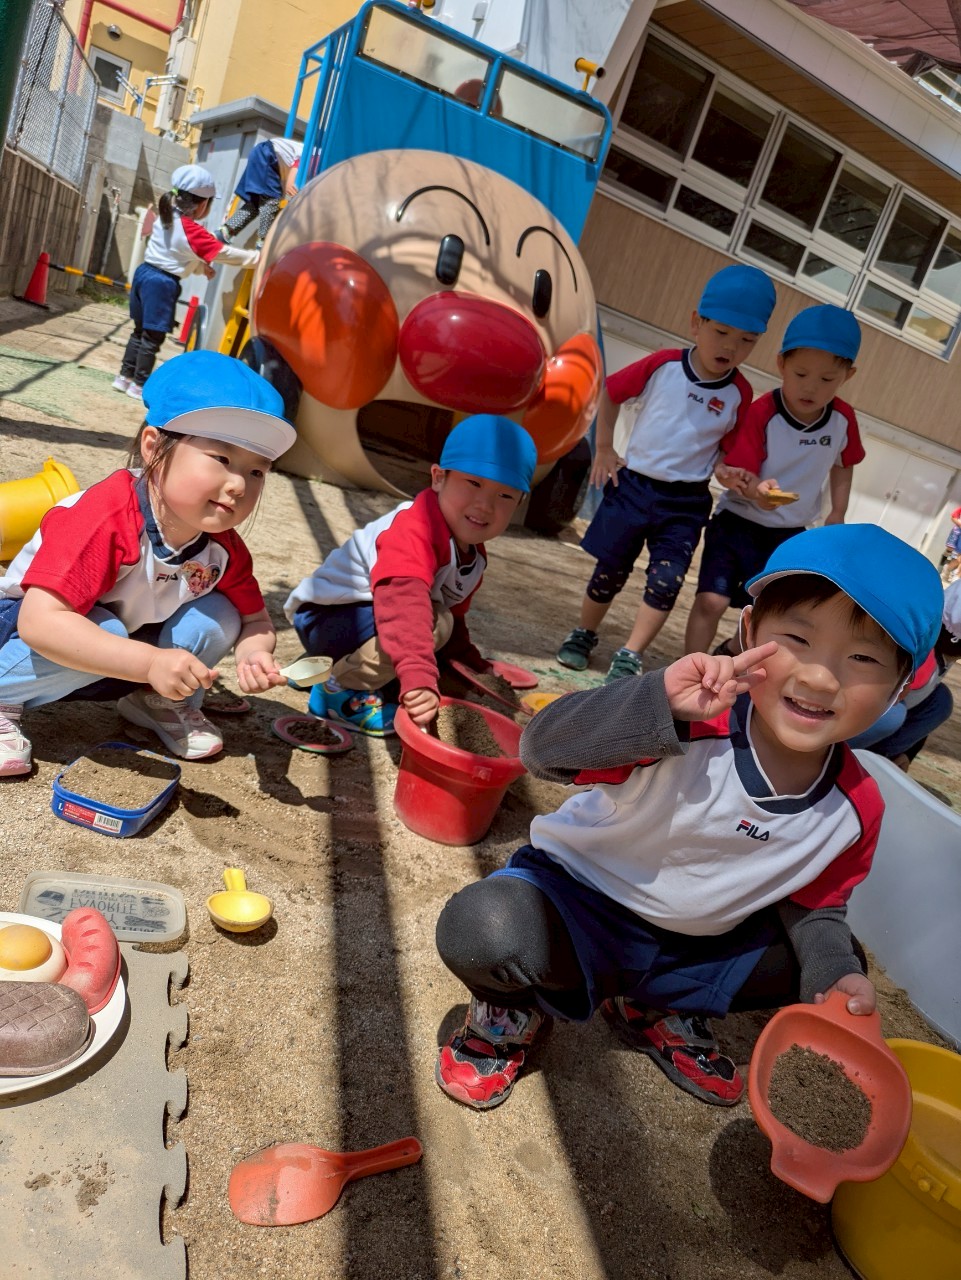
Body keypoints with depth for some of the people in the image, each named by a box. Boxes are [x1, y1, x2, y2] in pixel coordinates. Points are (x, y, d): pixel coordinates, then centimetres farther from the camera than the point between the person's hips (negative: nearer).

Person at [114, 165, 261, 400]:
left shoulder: (166, 218, 7)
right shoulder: (193, 231, -17)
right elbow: (225, 254, -17)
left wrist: (202, 267, 17)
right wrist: (260, 258, -13)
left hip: (145, 273, 9)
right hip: (163, 283, -8)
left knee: (140, 330, 19)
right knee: (153, 337, 2)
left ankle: (125, 376, 27)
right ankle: (139, 385, 10)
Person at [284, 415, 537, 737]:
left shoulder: (473, 554, 3)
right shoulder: (414, 529, -28)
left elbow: (453, 613, 19)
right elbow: (403, 602, -44)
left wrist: (469, 659, 15)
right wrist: (418, 675, -55)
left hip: (362, 616, 10)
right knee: (433, 622, -29)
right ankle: (340, 689, -16)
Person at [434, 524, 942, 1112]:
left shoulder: (857, 808, -12)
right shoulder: (696, 719, -30)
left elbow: (813, 904, 4)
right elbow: (542, 749, -37)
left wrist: (835, 974, -16)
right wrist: (661, 702, -50)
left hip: (698, 942, 6)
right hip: (579, 901, -5)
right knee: (484, 929, -33)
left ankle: (662, 1009, 16)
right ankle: (511, 1014, 6)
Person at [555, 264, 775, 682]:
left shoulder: (739, 394, -4)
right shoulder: (662, 365, -7)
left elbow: (731, 455, 2)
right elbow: (610, 393, 6)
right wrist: (604, 449, 4)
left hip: (685, 502, 0)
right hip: (633, 485, 0)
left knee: (666, 581, -8)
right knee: (609, 571, 9)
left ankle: (629, 657, 1)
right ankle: (583, 635, 30)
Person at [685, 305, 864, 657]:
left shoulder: (843, 419, -6)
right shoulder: (761, 413, -20)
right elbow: (740, 471, -22)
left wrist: (837, 514, 7)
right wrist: (756, 490, -44)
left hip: (789, 534, 5)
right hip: (738, 522, -4)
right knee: (712, 599, -17)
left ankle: (729, 654, 38)